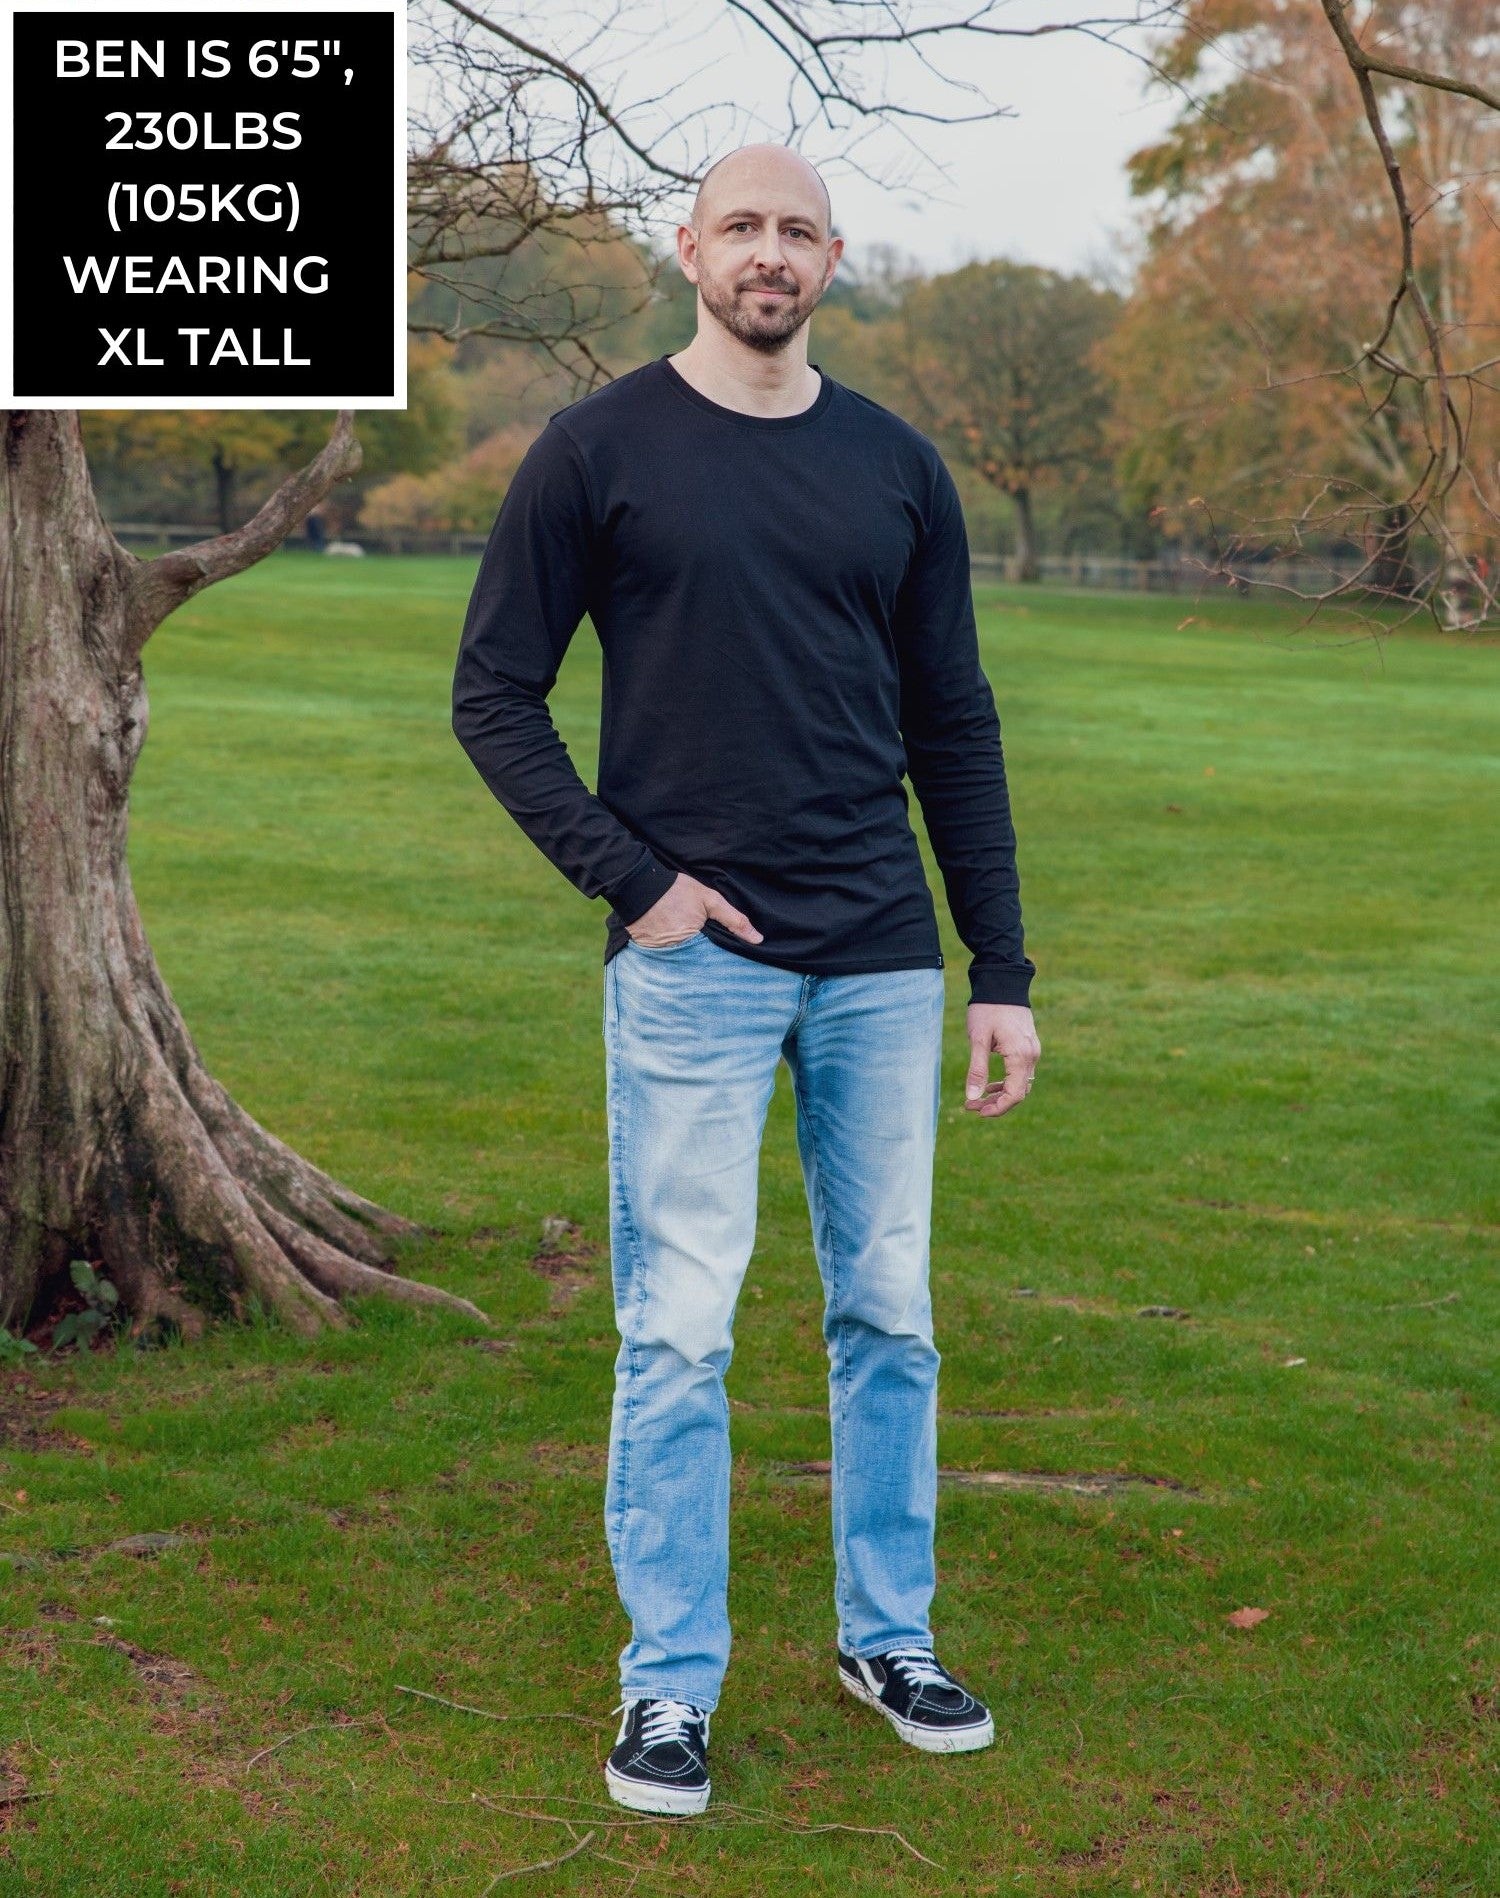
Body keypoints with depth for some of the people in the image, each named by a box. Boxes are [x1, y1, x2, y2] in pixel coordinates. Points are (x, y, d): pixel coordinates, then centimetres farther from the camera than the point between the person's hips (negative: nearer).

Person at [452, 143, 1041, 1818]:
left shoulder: (897, 469, 9)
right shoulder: (600, 451, -1)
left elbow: (953, 730, 12)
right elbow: (494, 694, 0)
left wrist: (1002, 971, 9)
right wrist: (627, 875, -9)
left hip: (882, 968, 4)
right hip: (694, 962, -3)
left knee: (889, 1315, 11)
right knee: (678, 1333, -1)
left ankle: (886, 1634, 27)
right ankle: (670, 1684, 13)